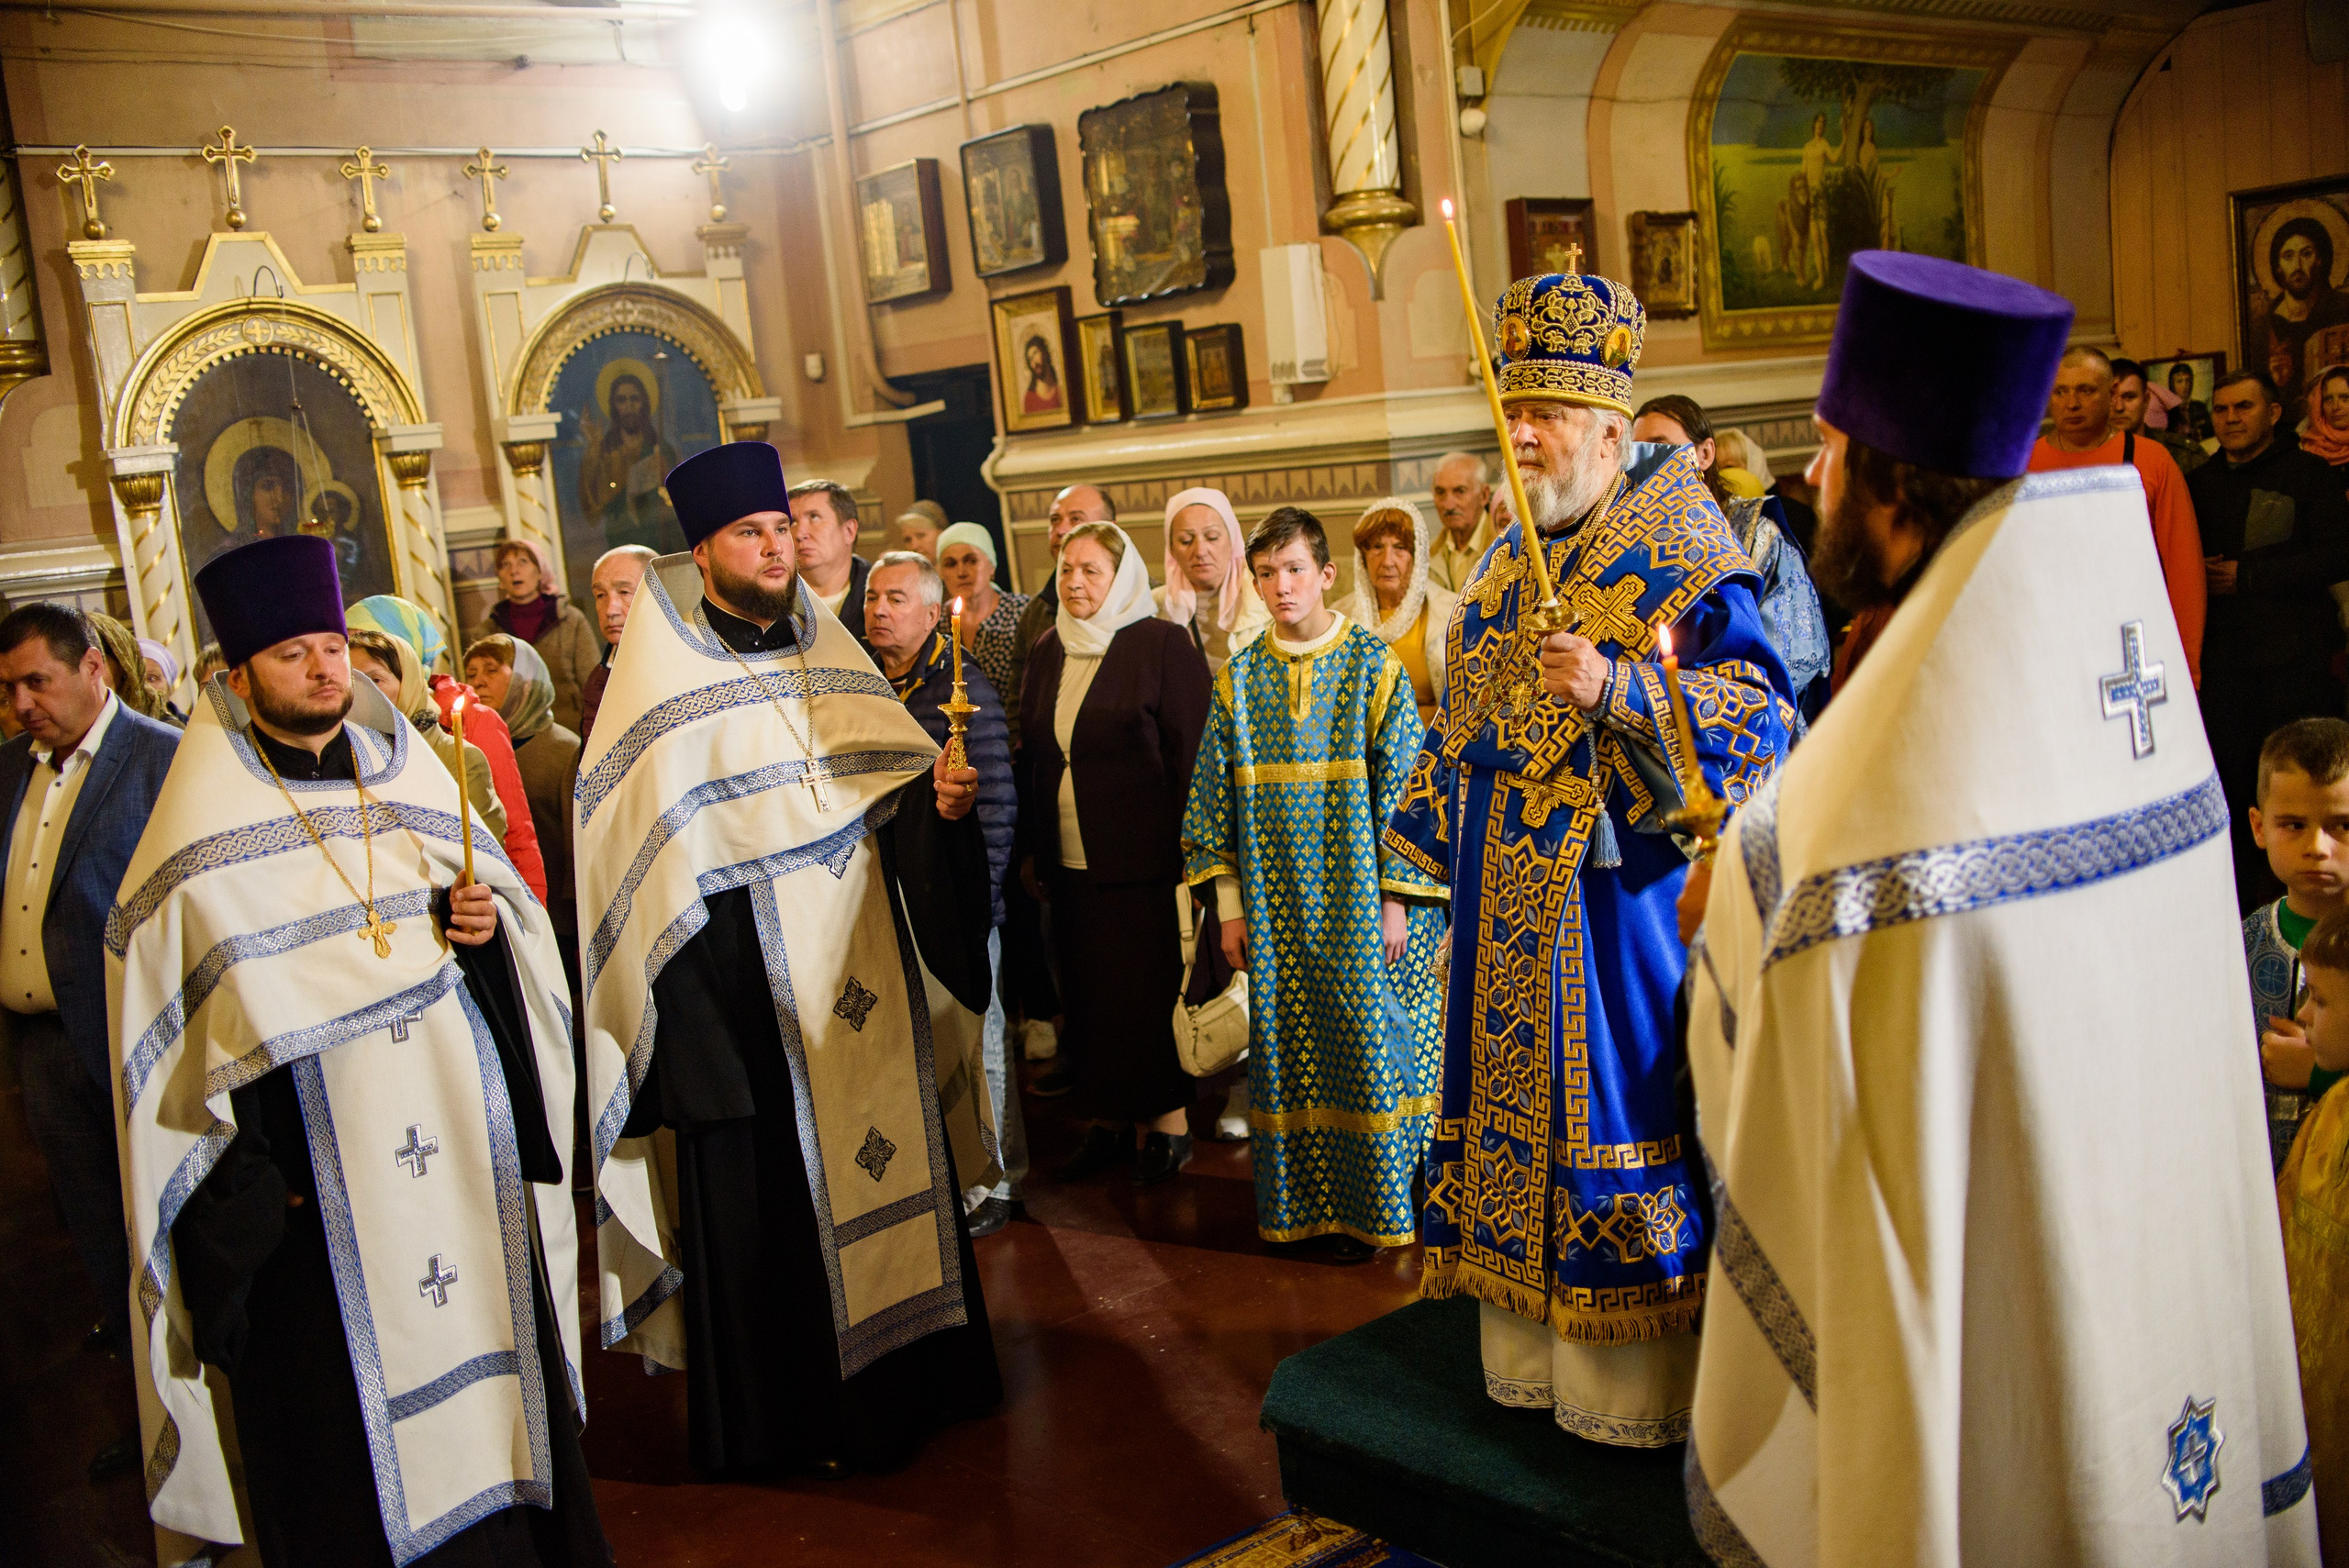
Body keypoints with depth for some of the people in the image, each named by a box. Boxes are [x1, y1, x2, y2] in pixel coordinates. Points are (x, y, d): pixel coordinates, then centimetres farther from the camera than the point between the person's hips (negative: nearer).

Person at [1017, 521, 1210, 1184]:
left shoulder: (1163, 644, -6)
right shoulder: (1049, 651, 12)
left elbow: (1192, 750, -9)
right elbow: (1033, 754, 15)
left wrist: (1187, 847, -13)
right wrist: (1031, 847, 11)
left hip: (1143, 857, -5)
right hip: (1071, 864, 6)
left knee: (1150, 990, 0)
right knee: (1089, 993, 9)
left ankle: (1168, 1122, 14)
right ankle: (1110, 1119, 20)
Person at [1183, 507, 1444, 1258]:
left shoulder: (1374, 666, -3)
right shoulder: (1238, 681, 6)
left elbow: (1405, 787, -5)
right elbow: (1215, 797, 8)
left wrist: (1397, 900, -9)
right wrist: (1230, 906, 4)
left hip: (1362, 907, -3)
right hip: (1278, 909, 3)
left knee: (1376, 1047, 0)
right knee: (1296, 1054, 6)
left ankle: (1388, 1201, 14)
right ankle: (1328, 1202, 19)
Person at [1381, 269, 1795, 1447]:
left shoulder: (1677, 556, -10)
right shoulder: (1510, 562, 13)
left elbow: (1754, 711, -18)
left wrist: (1614, 687, -28)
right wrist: (1430, 826, 21)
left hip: (1615, 895, -7)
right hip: (1514, 899, 8)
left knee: (1609, 1109, -2)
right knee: (1519, 1092, 13)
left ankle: (1635, 1390, 13)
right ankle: (1535, 1358, 27)